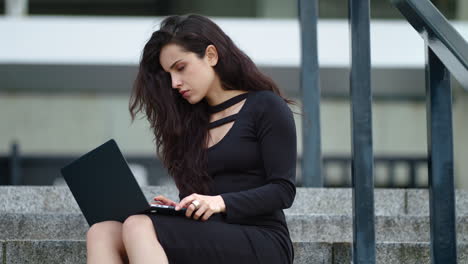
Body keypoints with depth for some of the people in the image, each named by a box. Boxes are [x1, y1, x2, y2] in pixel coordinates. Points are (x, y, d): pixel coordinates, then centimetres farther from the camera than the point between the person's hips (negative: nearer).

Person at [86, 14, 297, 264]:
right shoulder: (193, 121, 23)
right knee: (102, 233, -20)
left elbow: (283, 190, -5)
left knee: (140, 227, -30)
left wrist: (221, 202, -19)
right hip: (211, 239, 6)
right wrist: (178, 208, -4)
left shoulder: (267, 107, 4)